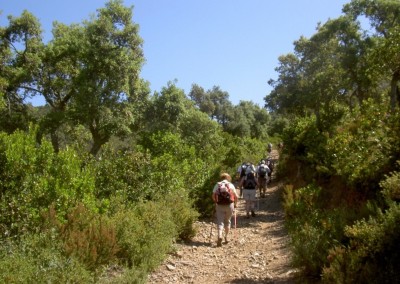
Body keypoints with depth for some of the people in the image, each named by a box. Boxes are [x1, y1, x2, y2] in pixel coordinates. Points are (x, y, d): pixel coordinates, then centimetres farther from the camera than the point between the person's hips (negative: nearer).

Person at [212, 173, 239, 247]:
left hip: (219, 205, 0)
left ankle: (220, 236, -21)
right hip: (229, 205, 0)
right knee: (227, 221, 17)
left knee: (220, 222, 1)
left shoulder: (217, 185, 5)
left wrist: (216, 202, 16)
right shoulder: (231, 185, 5)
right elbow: (236, 196, 3)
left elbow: (213, 196, 0)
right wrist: (235, 204, 17)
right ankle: (226, 237, 22)